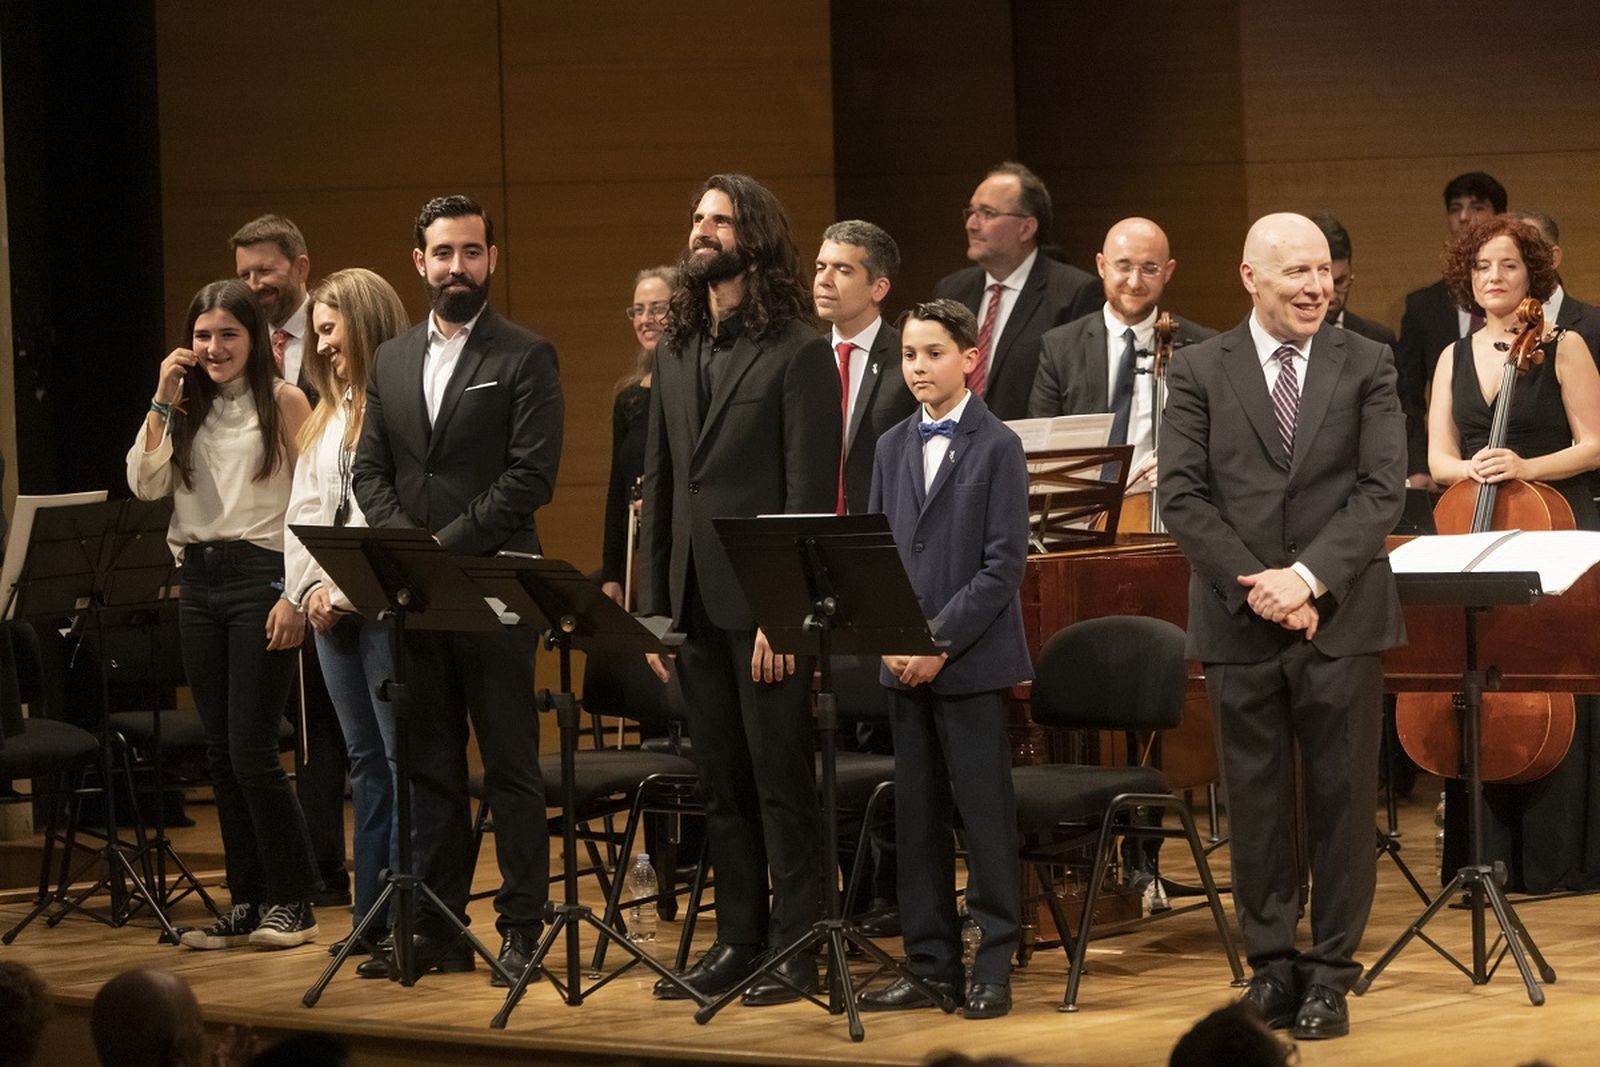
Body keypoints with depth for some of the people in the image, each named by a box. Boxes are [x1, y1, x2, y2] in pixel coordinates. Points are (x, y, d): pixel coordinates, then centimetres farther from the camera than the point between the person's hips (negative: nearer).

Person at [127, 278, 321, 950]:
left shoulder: (283, 402, -3)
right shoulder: (188, 409, 12)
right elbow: (145, 485, 1)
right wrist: (163, 403, -4)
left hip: (259, 577, -6)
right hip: (198, 579, 6)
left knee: (251, 751, -8)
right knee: (221, 753, 7)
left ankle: (292, 901, 2)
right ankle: (246, 902, 14)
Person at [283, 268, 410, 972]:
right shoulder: (327, 419, 20)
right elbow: (303, 515, 18)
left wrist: (350, 589, -15)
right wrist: (311, 589, 2)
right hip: (332, 612, 9)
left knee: (403, 757, -8)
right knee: (366, 759, 10)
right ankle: (374, 915, 13)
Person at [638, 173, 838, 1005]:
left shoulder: (797, 351, -7)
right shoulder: (676, 352, 13)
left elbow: (812, 490, -11)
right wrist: (653, 605, 10)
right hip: (695, 599, 7)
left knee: (781, 781, -1)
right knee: (720, 782, 11)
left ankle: (794, 950, 5)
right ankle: (737, 942, 18)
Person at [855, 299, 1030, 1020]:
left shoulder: (997, 447, -4)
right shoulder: (892, 448, 12)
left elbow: (1004, 563, -10)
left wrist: (941, 640, -16)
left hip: (971, 658, -5)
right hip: (905, 663, 5)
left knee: (983, 812, -3)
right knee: (917, 814, 7)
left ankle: (994, 966, 3)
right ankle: (931, 965, 13)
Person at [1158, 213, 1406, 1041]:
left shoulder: (1366, 367, 3)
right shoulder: (1200, 372, 3)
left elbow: (1384, 489, -5)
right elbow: (1180, 497, -3)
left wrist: (1309, 576, -16)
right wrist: (1254, 588, -12)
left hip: (1341, 618, 0)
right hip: (1239, 622, 0)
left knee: (1342, 799, 2)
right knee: (1256, 802, 6)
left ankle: (1331, 972, 10)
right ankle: (1271, 965, 15)